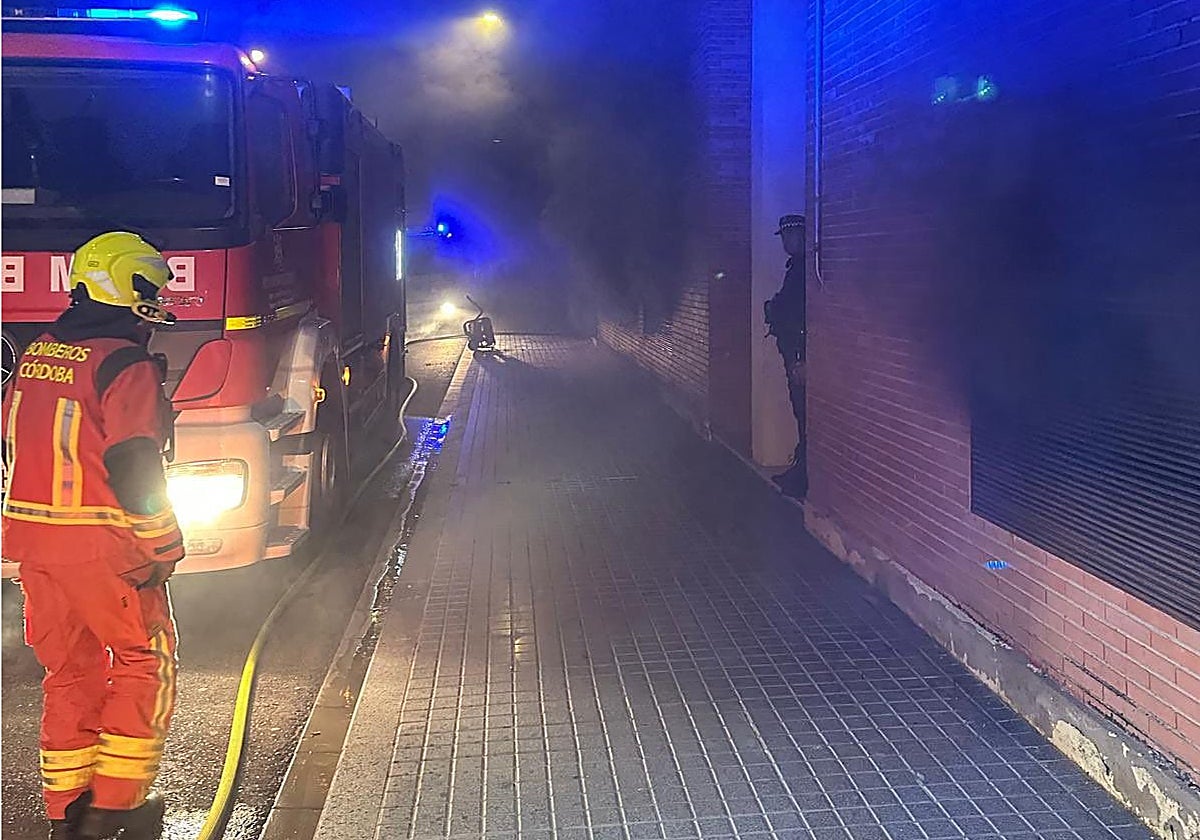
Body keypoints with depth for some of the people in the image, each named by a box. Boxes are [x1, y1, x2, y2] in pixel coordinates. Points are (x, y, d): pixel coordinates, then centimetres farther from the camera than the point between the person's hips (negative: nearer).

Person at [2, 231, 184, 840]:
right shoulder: (126, 366, -14)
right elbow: (133, 467, -20)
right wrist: (164, 547, -12)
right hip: (102, 547, -7)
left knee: (68, 672, 16)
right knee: (145, 664, 8)